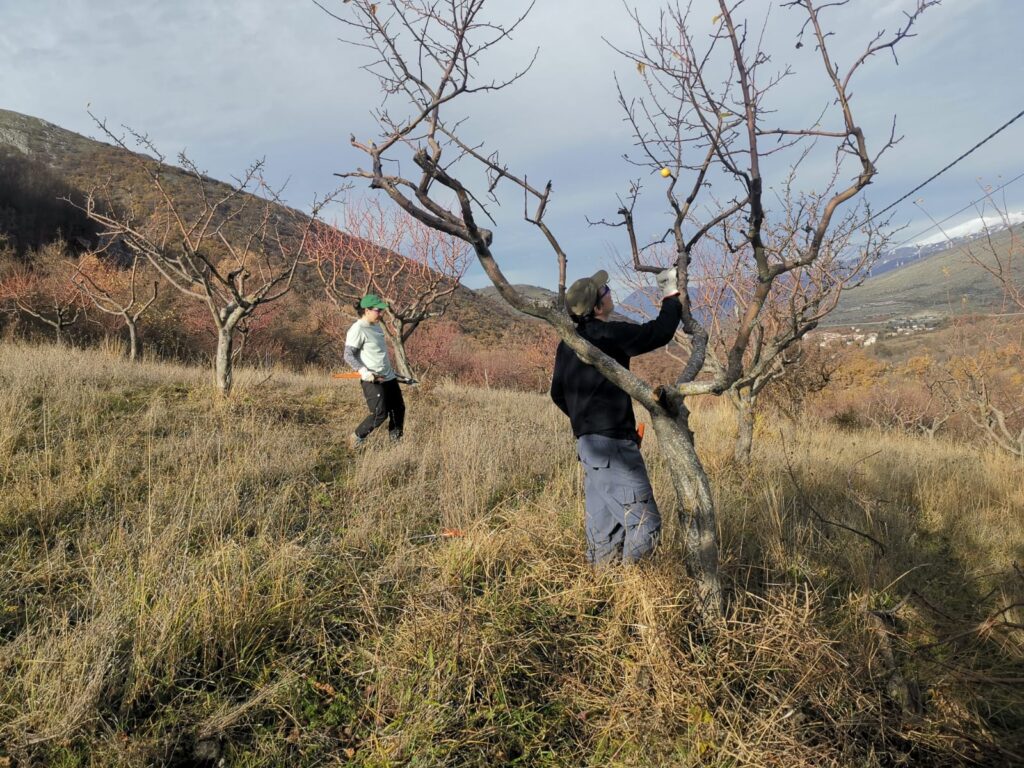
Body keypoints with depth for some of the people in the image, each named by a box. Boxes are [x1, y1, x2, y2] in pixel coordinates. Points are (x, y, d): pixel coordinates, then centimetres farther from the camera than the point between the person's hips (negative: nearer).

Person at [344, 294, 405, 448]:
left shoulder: (376, 326, 12)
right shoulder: (357, 330, -15)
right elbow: (348, 355, -18)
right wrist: (363, 371, -29)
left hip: (389, 377, 9)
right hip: (372, 380, -9)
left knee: (399, 409, 11)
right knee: (380, 414, -11)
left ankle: (396, 441, 24)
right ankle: (356, 440, 8)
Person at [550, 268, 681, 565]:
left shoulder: (568, 343, 11)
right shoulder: (609, 334, -15)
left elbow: (558, 393, 18)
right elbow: (660, 332, -9)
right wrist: (672, 293, 6)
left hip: (588, 442, 9)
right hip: (613, 444, -9)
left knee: (603, 526, 16)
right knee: (644, 524, -5)